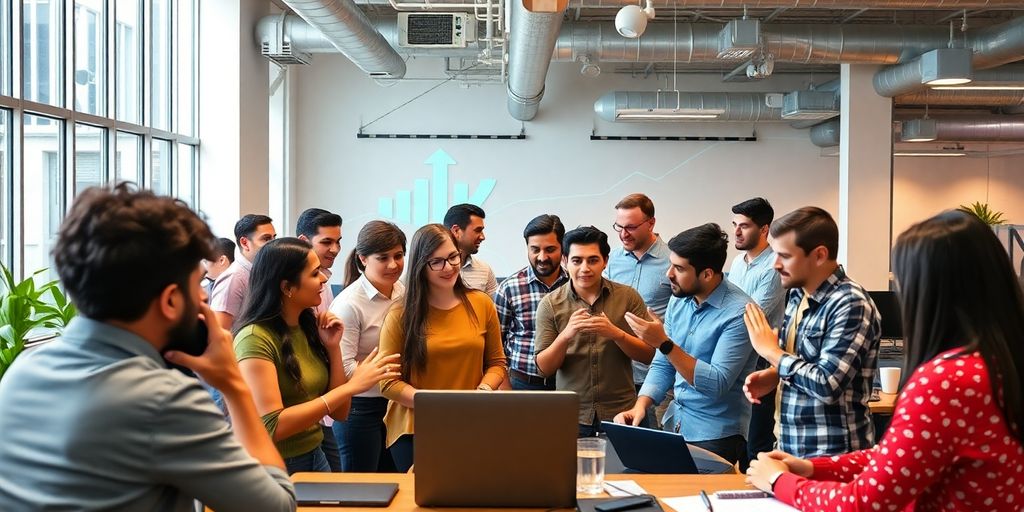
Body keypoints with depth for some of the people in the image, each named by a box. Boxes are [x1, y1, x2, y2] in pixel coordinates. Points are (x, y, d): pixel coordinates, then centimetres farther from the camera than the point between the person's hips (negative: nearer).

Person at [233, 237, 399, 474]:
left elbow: (339, 412, 4)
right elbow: (272, 425, -26)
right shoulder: (255, 339, -19)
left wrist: (333, 348, -7)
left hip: (315, 457, 7)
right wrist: (351, 386, -26)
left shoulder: (309, 328, 2)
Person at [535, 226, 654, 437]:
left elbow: (648, 355, -2)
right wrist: (565, 335, -22)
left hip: (621, 413, 0)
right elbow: (544, 368, -4)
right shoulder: (550, 305, -1)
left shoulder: (628, 297, 0)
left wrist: (616, 334, -20)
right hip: (570, 418, 0)